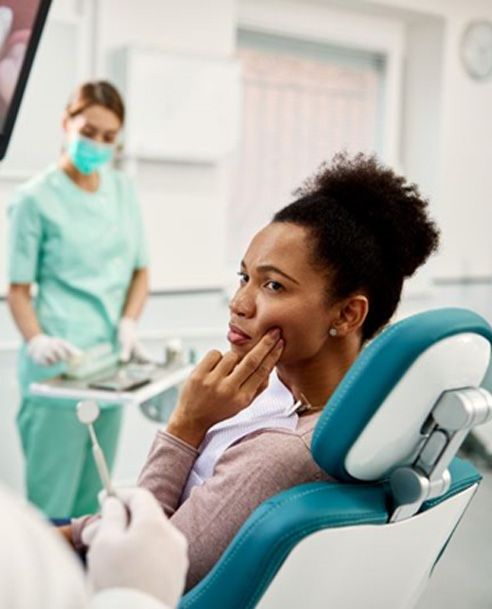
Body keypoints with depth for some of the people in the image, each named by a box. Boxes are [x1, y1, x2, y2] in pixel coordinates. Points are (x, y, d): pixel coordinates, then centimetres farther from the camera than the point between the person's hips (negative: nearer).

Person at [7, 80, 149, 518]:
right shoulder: (37, 197, -4)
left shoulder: (124, 191, 10)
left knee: (93, 501, 13)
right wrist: (36, 341, -21)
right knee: (52, 501, -2)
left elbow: (140, 271, 13)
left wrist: (128, 324, -4)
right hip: (60, 365, -5)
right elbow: (19, 287, -4)